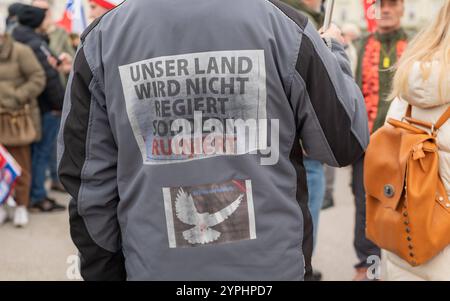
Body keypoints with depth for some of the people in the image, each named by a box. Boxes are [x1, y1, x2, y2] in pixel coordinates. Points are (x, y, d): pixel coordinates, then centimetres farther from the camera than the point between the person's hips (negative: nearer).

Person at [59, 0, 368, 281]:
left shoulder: (102, 38, -5)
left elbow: (89, 182, -1)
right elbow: (346, 142, -2)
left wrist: (104, 272, 11)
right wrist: (333, 51, 14)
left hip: (156, 268, 2)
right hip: (273, 265, -1)